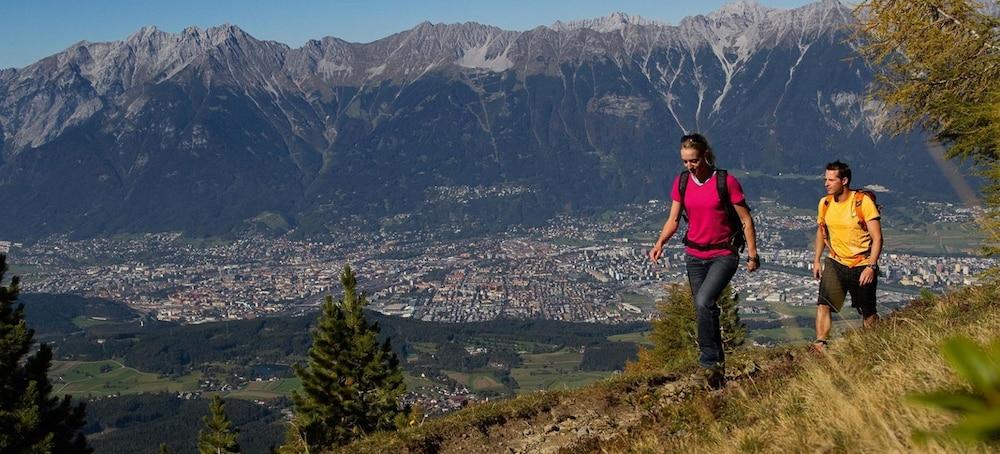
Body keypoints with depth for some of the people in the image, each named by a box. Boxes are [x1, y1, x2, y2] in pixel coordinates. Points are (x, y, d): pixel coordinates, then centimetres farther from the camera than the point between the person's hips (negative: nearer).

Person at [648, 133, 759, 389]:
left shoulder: (726, 181, -12)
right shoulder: (681, 182, 2)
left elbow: (746, 219, -5)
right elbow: (674, 219, 4)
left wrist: (752, 254, -4)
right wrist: (660, 243, -13)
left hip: (724, 255, -5)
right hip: (694, 255, 5)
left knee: (703, 302, -25)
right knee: (706, 310, 10)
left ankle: (709, 360, -13)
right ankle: (718, 365, 23)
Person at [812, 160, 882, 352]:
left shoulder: (863, 201, -14)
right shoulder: (825, 203, 1)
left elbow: (877, 238, -14)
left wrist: (871, 266, -21)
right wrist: (817, 260, 12)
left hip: (862, 266, -3)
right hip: (835, 263, 4)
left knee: (869, 314, 9)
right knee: (823, 304, -16)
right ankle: (820, 344, -17)